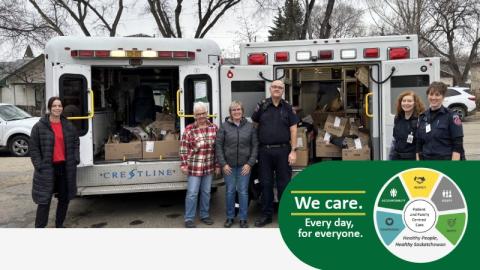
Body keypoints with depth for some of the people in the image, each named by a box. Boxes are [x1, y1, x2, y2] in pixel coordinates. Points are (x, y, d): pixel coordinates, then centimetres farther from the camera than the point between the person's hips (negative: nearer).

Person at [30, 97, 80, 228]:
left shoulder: (68, 125, 7)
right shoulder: (39, 126, -5)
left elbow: (76, 142, 17)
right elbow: (33, 148, -4)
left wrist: (76, 159, 6)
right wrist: (39, 165, -11)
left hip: (66, 167, 4)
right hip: (47, 169, -4)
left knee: (64, 197, 12)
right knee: (45, 199, -3)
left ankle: (59, 224, 29)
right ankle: (39, 226, 7)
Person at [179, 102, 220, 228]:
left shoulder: (214, 128, 2)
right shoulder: (189, 129, -6)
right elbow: (184, 148, -5)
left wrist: (217, 165, 5)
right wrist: (184, 164, -9)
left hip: (209, 167, 3)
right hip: (194, 167, -3)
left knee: (206, 192, 14)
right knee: (192, 193, 0)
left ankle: (204, 215, 29)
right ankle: (189, 219, 11)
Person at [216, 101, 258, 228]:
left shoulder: (250, 127, 3)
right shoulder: (224, 127, 0)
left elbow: (255, 146, 2)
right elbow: (218, 146, -1)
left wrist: (250, 163, -5)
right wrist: (223, 164, -7)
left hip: (244, 165, 0)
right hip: (229, 165, 0)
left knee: (243, 192, 3)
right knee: (230, 191, 6)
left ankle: (243, 218, 15)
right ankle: (230, 217, 21)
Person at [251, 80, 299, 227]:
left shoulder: (288, 108, 4)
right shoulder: (262, 106, 3)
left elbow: (293, 130, 1)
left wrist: (293, 151, -6)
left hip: (283, 150, -1)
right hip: (264, 150, 1)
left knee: (284, 183, 5)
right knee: (266, 183, 9)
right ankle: (266, 215, 20)